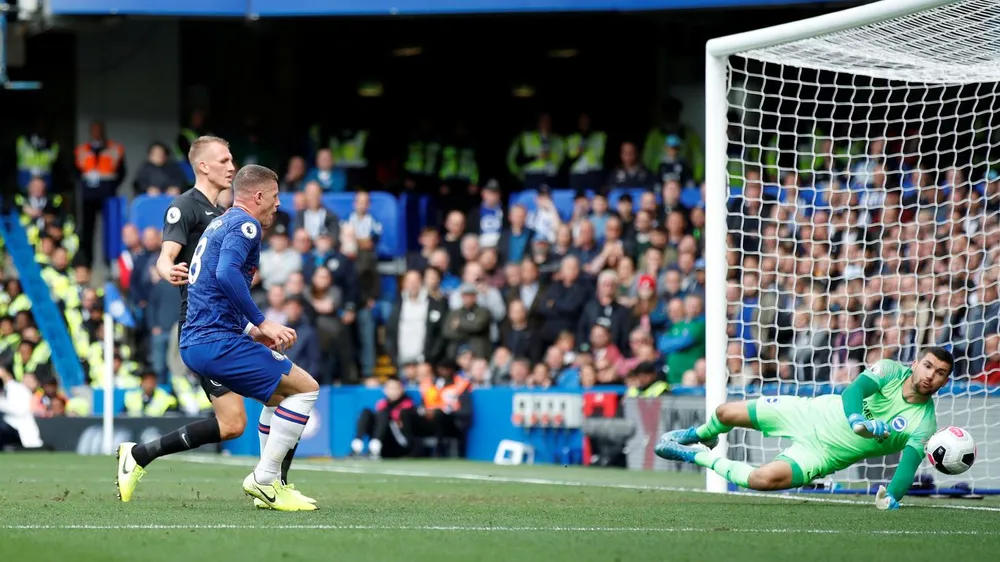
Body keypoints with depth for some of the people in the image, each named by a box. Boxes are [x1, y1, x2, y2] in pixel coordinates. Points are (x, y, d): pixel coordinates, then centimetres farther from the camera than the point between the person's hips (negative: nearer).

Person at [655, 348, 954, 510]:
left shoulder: (924, 424, -16)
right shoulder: (890, 371, -13)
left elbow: (909, 464, -26)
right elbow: (852, 392, -28)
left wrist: (892, 496, -47)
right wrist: (857, 420, -51)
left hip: (823, 454, -2)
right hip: (813, 413, 2)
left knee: (765, 479, -27)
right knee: (725, 413, 3)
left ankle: (698, 456, 2)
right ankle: (698, 436, 45)